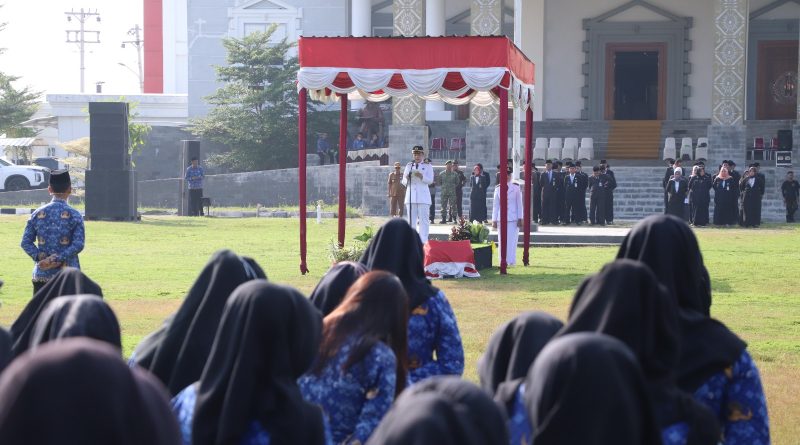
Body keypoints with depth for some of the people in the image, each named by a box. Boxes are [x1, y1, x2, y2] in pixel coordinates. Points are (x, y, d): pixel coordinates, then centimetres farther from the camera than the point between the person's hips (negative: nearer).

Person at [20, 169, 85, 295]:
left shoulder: (37, 213, 4)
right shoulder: (74, 215, -5)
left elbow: (25, 242, 1)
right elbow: (78, 245, -13)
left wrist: (40, 258, -5)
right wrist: (57, 259, -13)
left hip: (42, 275, 3)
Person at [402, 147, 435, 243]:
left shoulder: (428, 166, 8)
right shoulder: (409, 166, 16)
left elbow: (430, 180, -3)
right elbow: (404, 182, 14)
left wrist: (421, 176, -20)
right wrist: (407, 178, -10)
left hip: (423, 196, -3)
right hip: (411, 196, 3)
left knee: (423, 220, -7)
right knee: (411, 220, 4)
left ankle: (423, 241, -9)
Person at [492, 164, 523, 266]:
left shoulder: (516, 188, 3)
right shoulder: (498, 188, 7)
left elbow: (519, 204, 4)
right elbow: (495, 205, 9)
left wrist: (520, 219, -1)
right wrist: (494, 220, 6)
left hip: (513, 218, -2)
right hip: (501, 219, 2)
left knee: (512, 240, -4)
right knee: (502, 241, 2)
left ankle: (511, 261, 0)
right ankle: (502, 261, 9)